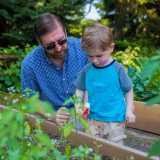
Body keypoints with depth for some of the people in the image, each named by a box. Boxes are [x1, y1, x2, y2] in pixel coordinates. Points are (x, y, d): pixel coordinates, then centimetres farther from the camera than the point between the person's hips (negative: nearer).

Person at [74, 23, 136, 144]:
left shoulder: (117, 69, -11)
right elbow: (80, 90, 8)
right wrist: (78, 106, -5)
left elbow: (128, 90, 0)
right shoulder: (87, 70, -3)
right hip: (92, 119, 3)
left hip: (115, 120, -2)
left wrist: (129, 110, -3)